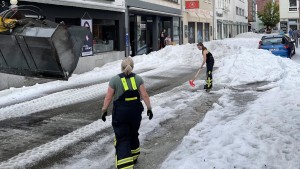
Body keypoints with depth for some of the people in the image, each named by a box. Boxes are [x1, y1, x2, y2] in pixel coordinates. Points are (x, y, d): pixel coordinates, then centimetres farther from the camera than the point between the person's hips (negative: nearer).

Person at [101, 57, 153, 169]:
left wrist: (104, 111, 5)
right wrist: (149, 108, 4)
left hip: (120, 112, -3)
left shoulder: (114, 80, -6)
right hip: (135, 112, 3)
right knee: (133, 134, 23)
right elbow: (144, 95, -4)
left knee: (122, 139, 0)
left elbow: (108, 98, -5)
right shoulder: (138, 79, 0)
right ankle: (134, 157, 41)